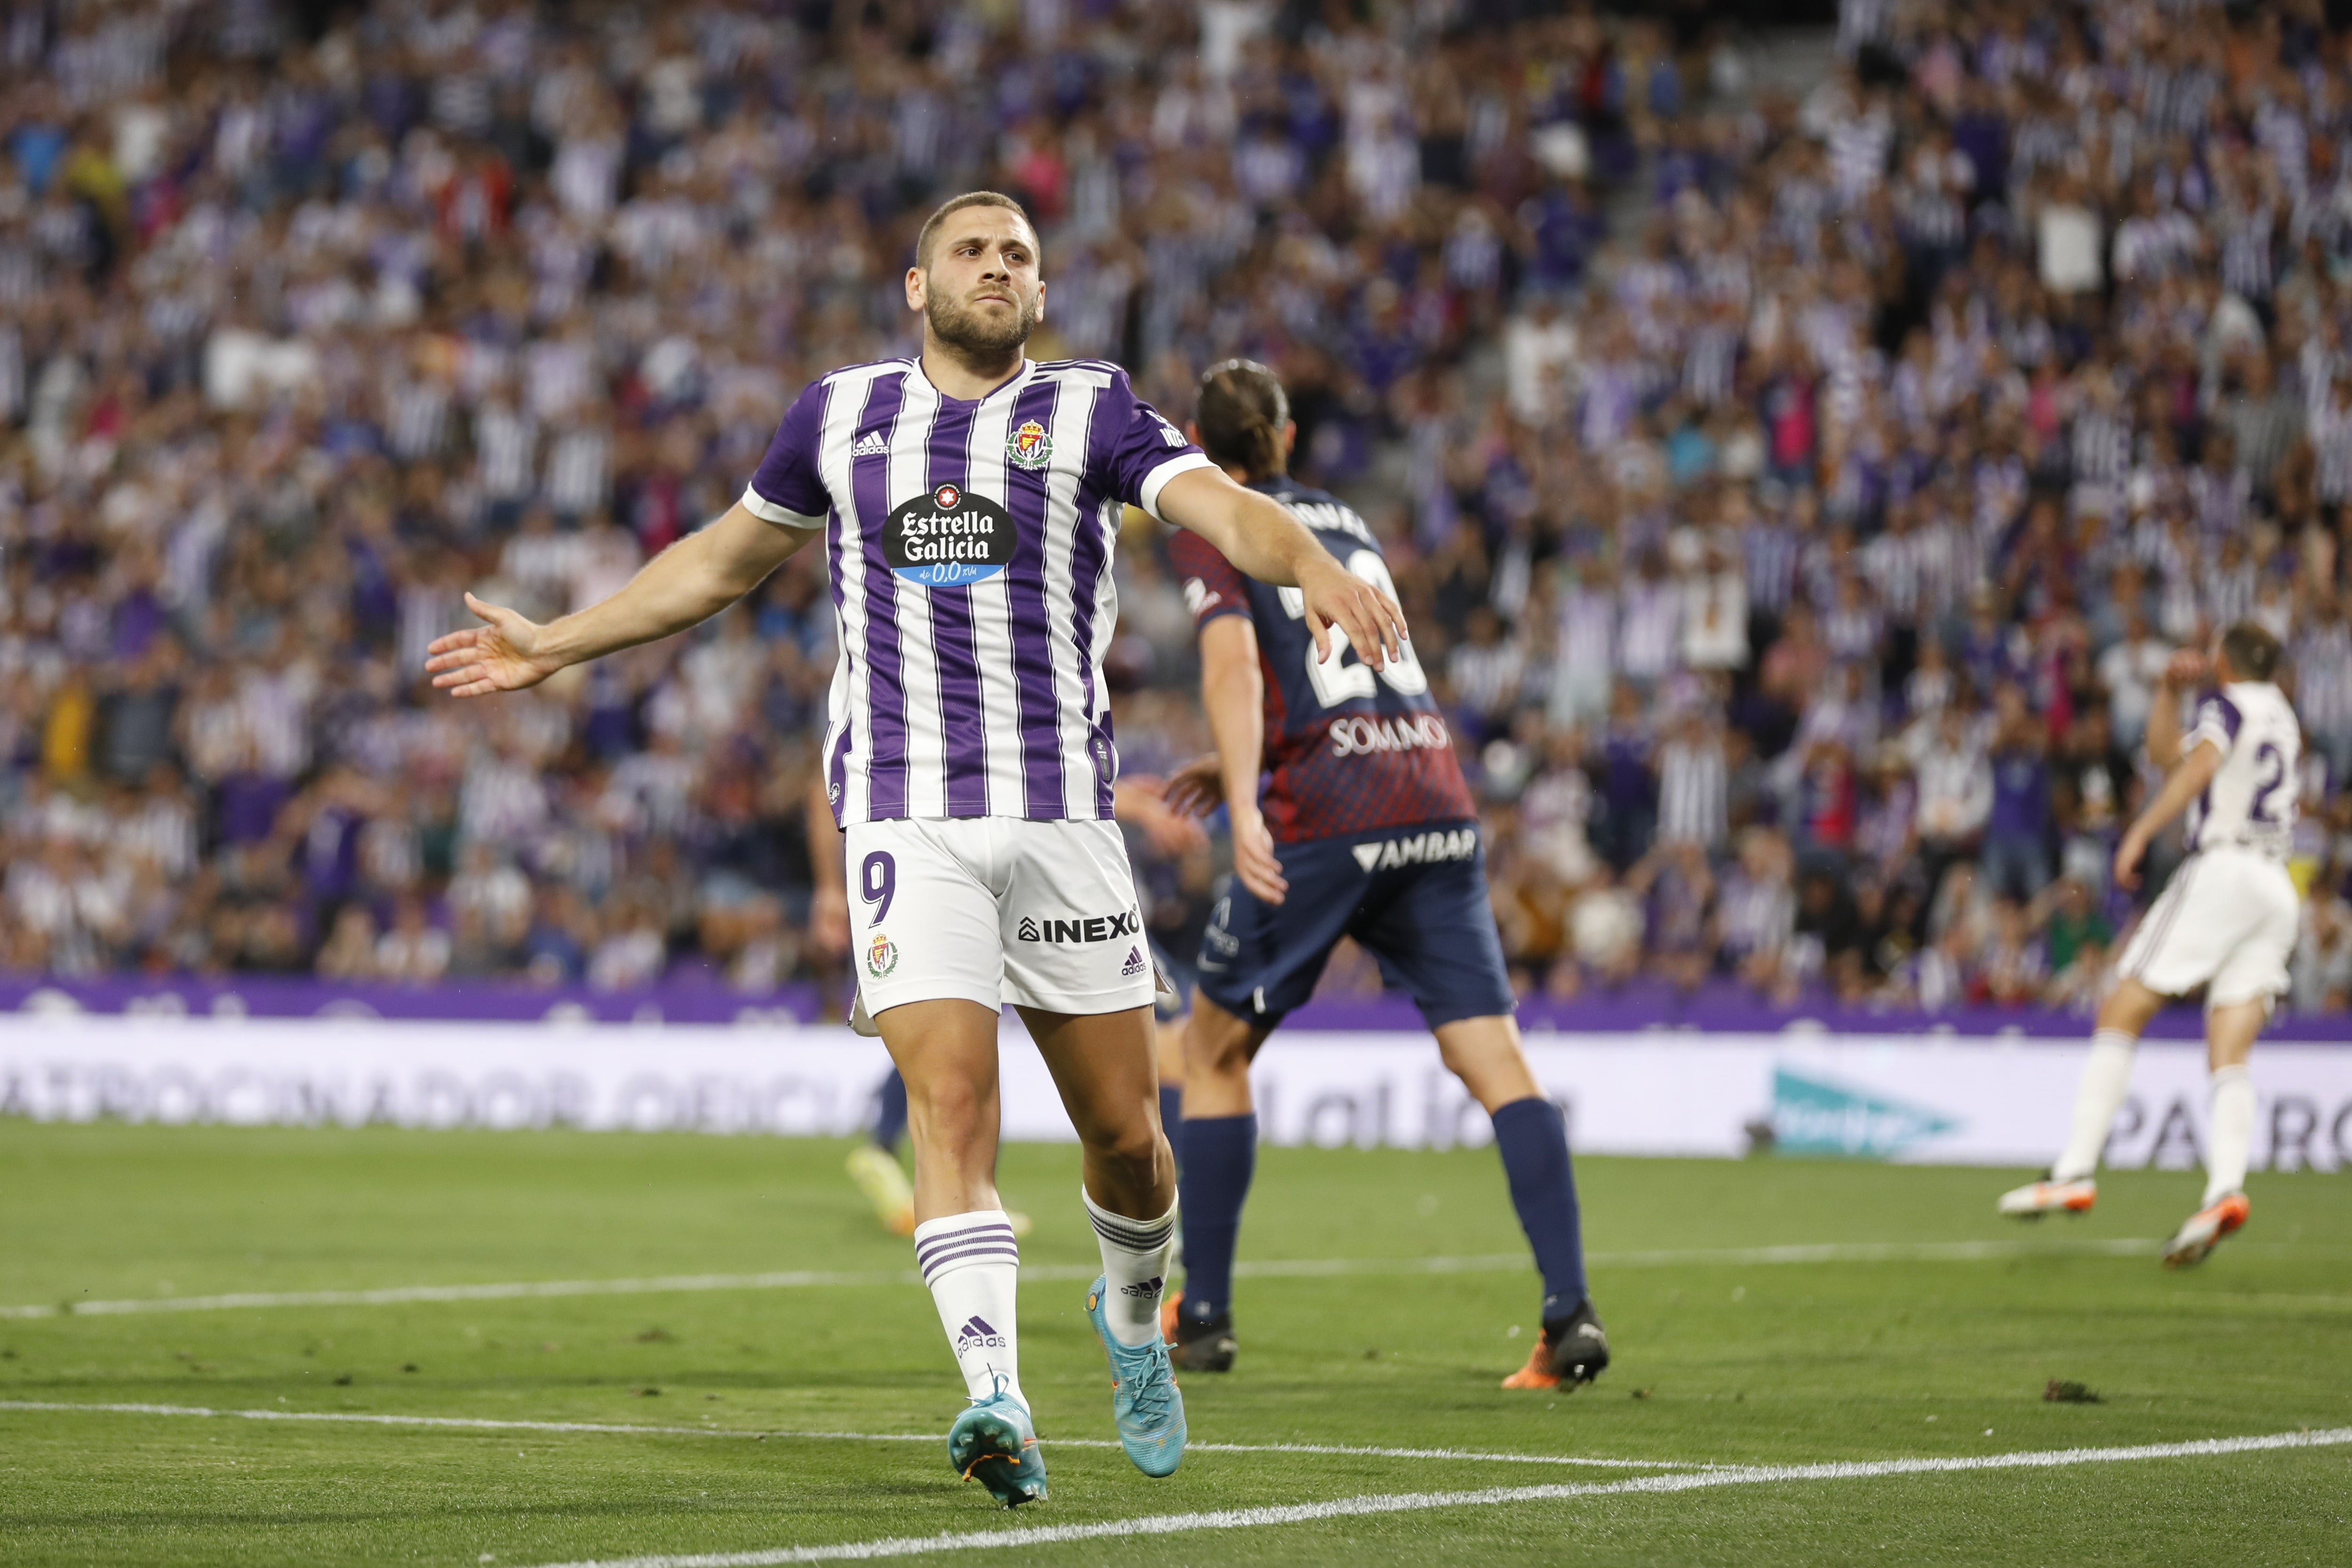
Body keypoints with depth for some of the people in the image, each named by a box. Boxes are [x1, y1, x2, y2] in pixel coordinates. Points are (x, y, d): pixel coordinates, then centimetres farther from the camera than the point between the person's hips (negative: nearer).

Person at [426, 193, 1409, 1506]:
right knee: (951, 1100, -17)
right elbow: (725, 561, 28)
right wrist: (551, 647, 31)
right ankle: (999, 1399, -25)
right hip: (906, 818, 0)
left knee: (1126, 1131, 4)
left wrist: (1316, 569, -32)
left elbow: (1223, 507, -10)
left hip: (1062, 812, 0)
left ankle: (1134, 1316, 35)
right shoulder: (841, 413, 13)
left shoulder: (1090, 409, 6)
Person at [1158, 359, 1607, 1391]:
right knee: (1495, 1061, -3)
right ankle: (1570, 1313, -18)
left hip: (1328, 818, -5)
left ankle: (1202, 1316, 15)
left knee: (1214, 1047, 13)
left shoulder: (1210, 533, 5)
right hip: (1437, 797, 5)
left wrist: (1247, 809, -25)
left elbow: (1234, 658, -14)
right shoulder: (1344, 521, 25)